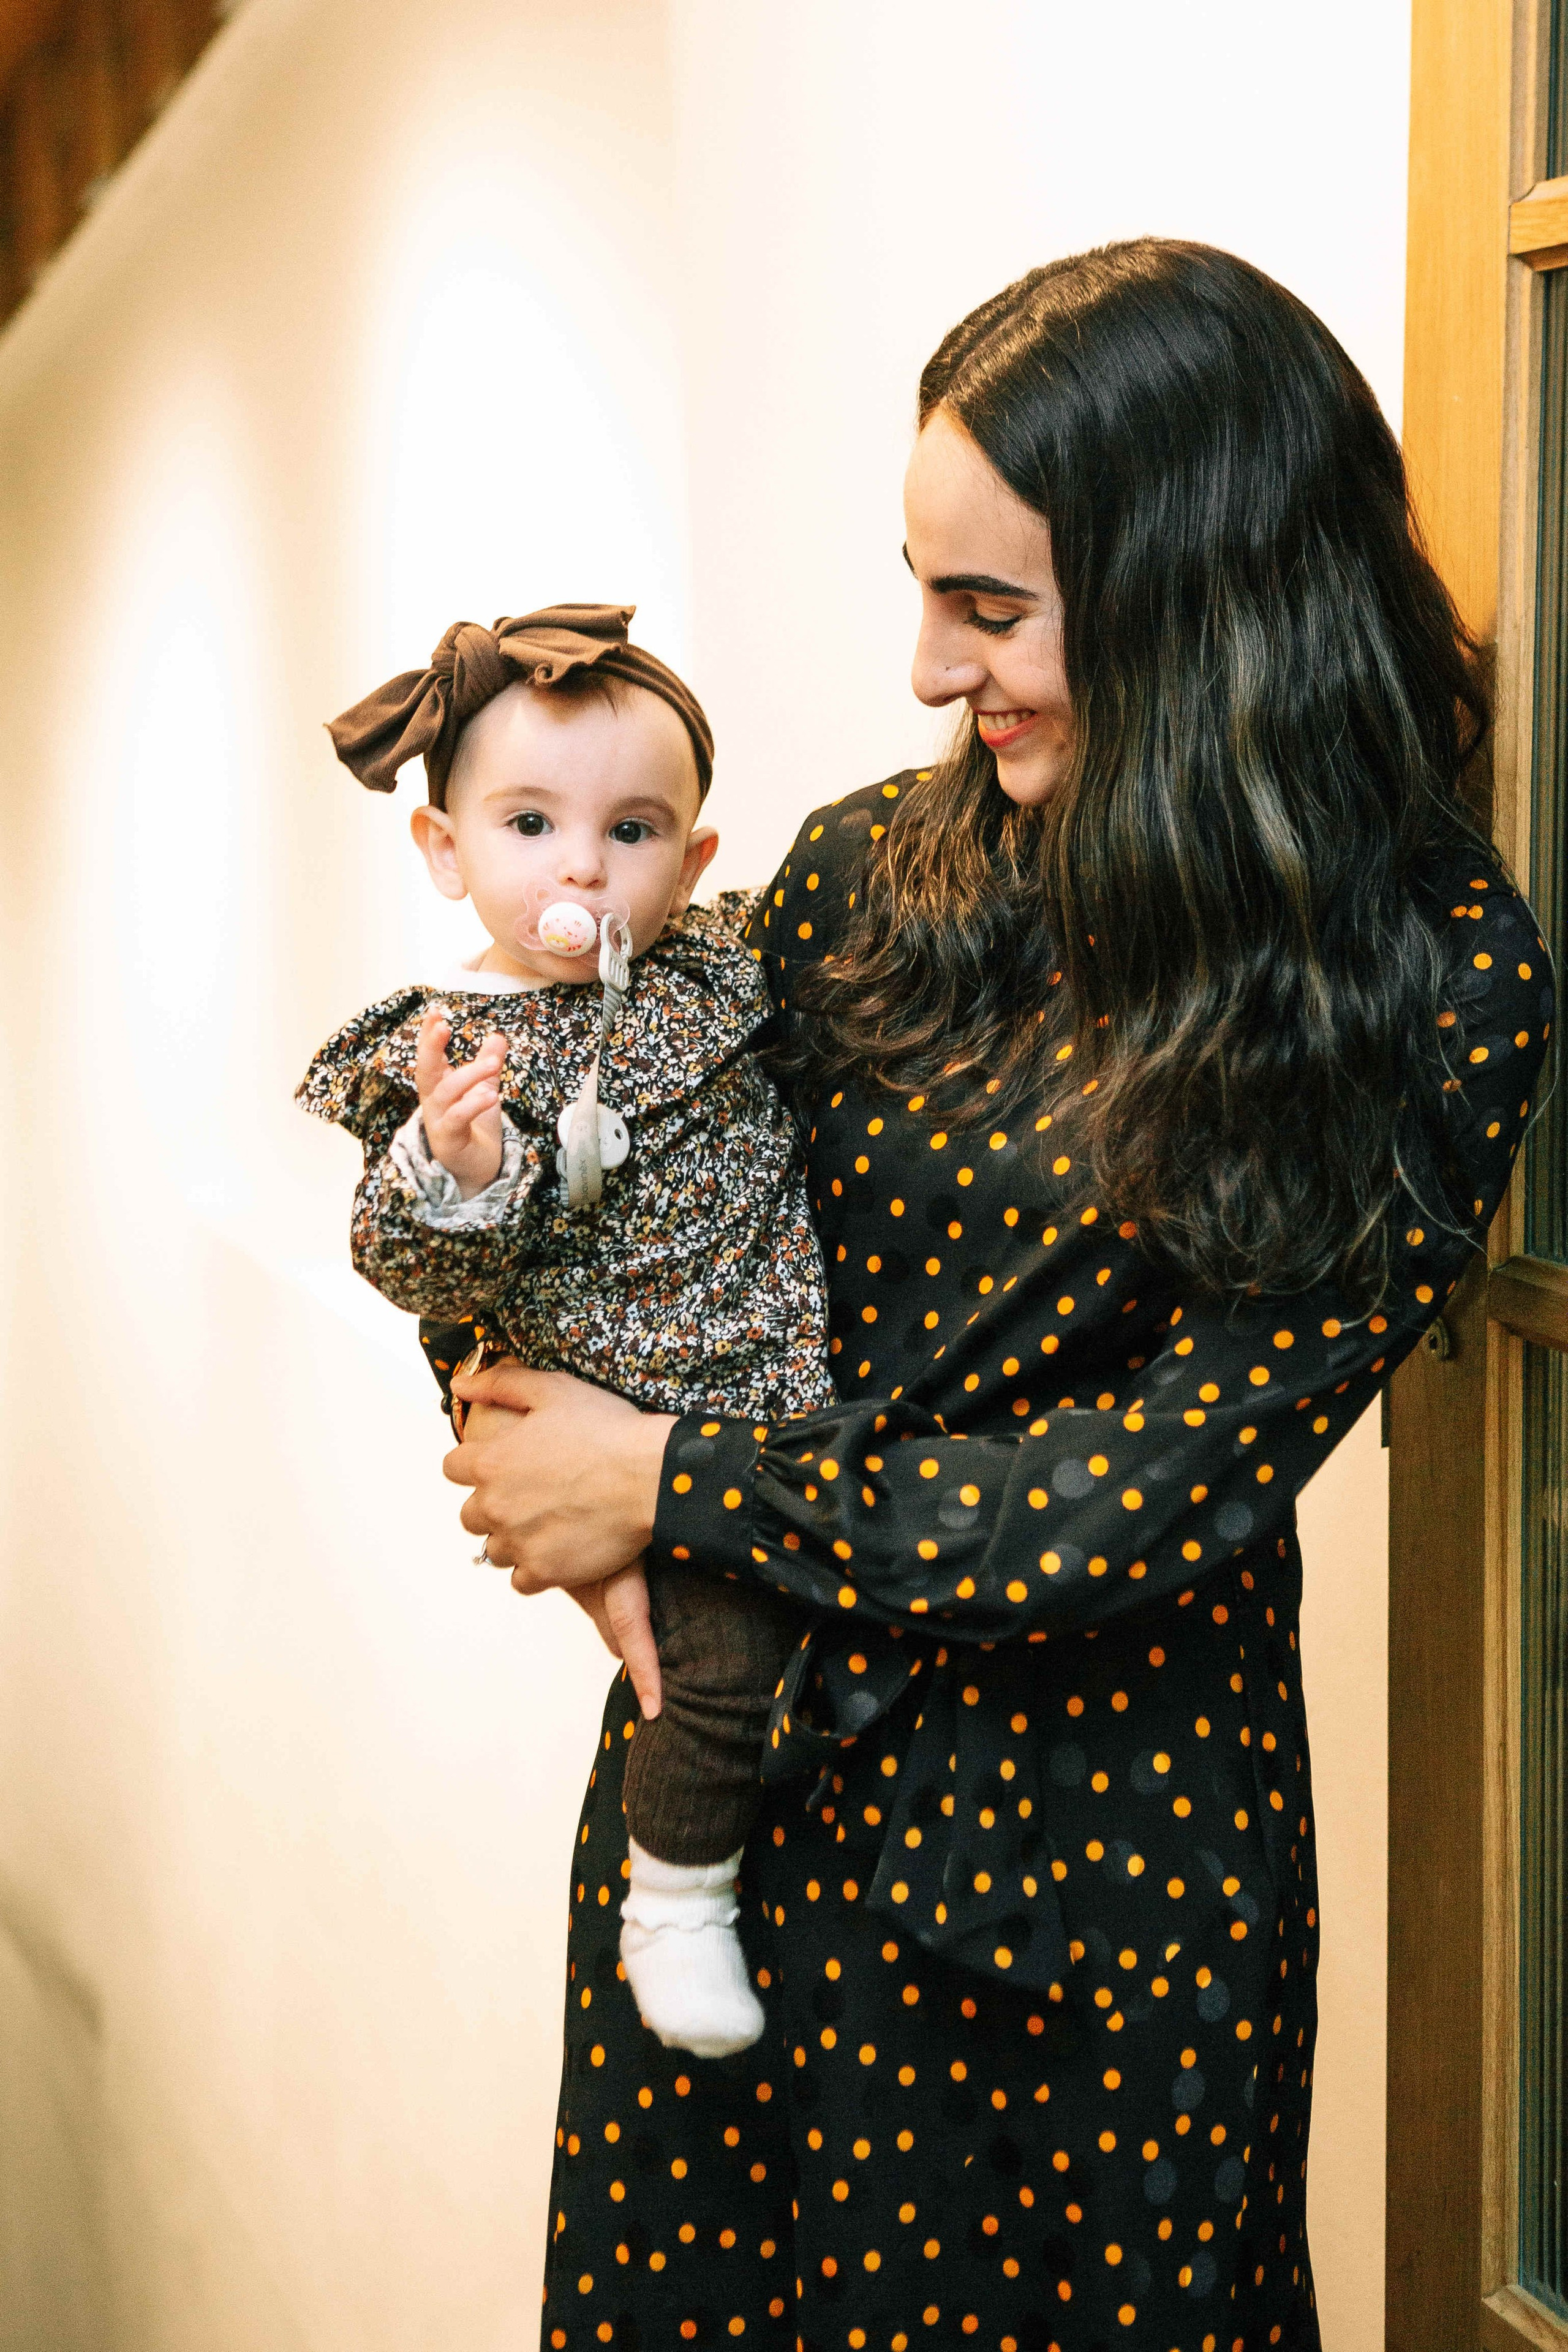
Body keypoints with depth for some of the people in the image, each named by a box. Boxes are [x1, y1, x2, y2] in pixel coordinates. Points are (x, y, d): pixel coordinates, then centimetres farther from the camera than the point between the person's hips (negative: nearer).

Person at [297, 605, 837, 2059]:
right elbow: (429, 1281, -14)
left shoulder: (718, 972, 4)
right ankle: (674, 1899, 11)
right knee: (724, 1643, -13)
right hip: (656, 1418, -5)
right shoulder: (438, 1057, -8)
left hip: (803, 1372, 5)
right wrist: (452, 1173, -32)